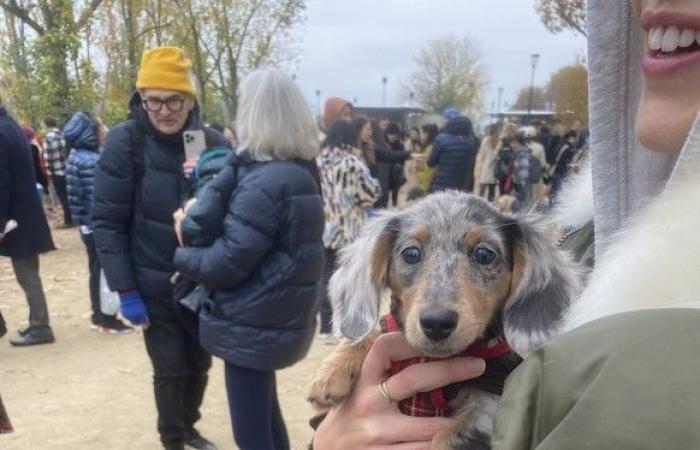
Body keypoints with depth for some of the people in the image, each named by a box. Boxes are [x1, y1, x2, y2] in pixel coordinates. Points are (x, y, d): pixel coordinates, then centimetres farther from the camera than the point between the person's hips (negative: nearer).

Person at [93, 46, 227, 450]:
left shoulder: (214, 143, -5)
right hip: (154, 285, -3)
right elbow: (108, 222, -11)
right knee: (170, 369, 5)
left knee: (199, 363, 16)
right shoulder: (126, 141, -12)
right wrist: (125, 290, -13)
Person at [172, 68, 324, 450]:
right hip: (278, 316, 10)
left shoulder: (264, 182, -23)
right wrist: (197, 219, -4)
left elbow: (227, 263, -22)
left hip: (253, 325, -9)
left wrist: (183, 255, -4)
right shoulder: (298, 170, 6)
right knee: (264, 413, 26)